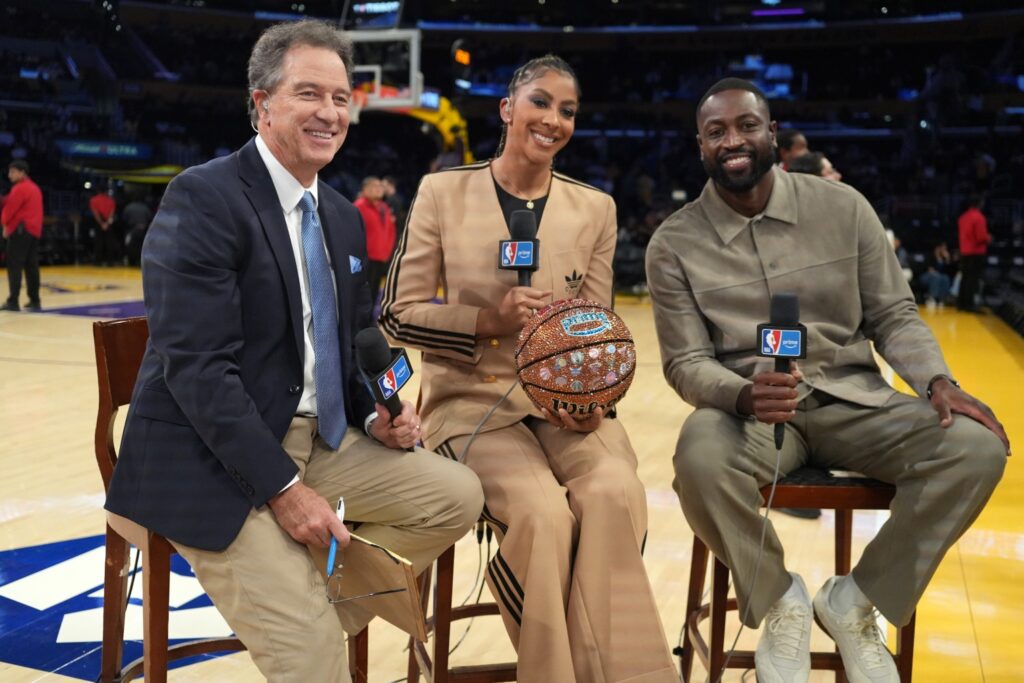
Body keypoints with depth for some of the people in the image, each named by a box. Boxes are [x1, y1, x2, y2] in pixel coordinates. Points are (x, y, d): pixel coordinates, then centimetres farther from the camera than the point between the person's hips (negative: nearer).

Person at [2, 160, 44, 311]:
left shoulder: (20, 188, -10)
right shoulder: (34, 188, 20)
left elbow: (10, 208, -12)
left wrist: (5, 224, 6)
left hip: (20, 230, -9)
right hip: (34, 230, 9)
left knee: (14, 265, -8)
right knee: (31, 266, 9)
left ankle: (13, 301, -13)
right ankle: (35, 301, 8)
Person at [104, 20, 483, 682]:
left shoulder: (344, 218, 11)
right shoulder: (203, 198, -14)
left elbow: (357, 345, 18)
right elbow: (197, 365, -21)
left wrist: (377, 416, -3)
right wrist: (282, 486, -22)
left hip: (319, 437, 8)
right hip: (215, 457, -8)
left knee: (457, 494, -2)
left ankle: (318, 613, 7)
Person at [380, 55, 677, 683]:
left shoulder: (595, 208, 8)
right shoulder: (443, 192, 0)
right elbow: (400, 315, -1)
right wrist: (489, 321, -17)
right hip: (474, 401, -2)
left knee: (614, 494, -28)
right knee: (543, 512, -29)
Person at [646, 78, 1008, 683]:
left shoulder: (844, 207, 1)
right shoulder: (675, 244, -3)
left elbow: (894, 314, 6)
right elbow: (686, 362, -5)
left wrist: (938, 381, -13)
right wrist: (742, 394, -27)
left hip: (851, 398, 2)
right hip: (749, 406, -2)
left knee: (977, 448, -23)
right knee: (700, 460, -37)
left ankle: (855, 602, -2)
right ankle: (779, 602, -5)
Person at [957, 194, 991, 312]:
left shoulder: (963, 217, 10)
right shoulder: (979, 217, -15)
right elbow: (982, 237, -19)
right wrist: (989, 238, 2)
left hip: (964, 252, 8)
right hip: (976, 252, -8)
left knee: (965, 277, 13)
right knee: (973, 279, -5)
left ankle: (961, 302, 15)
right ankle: (969, 304, -5)